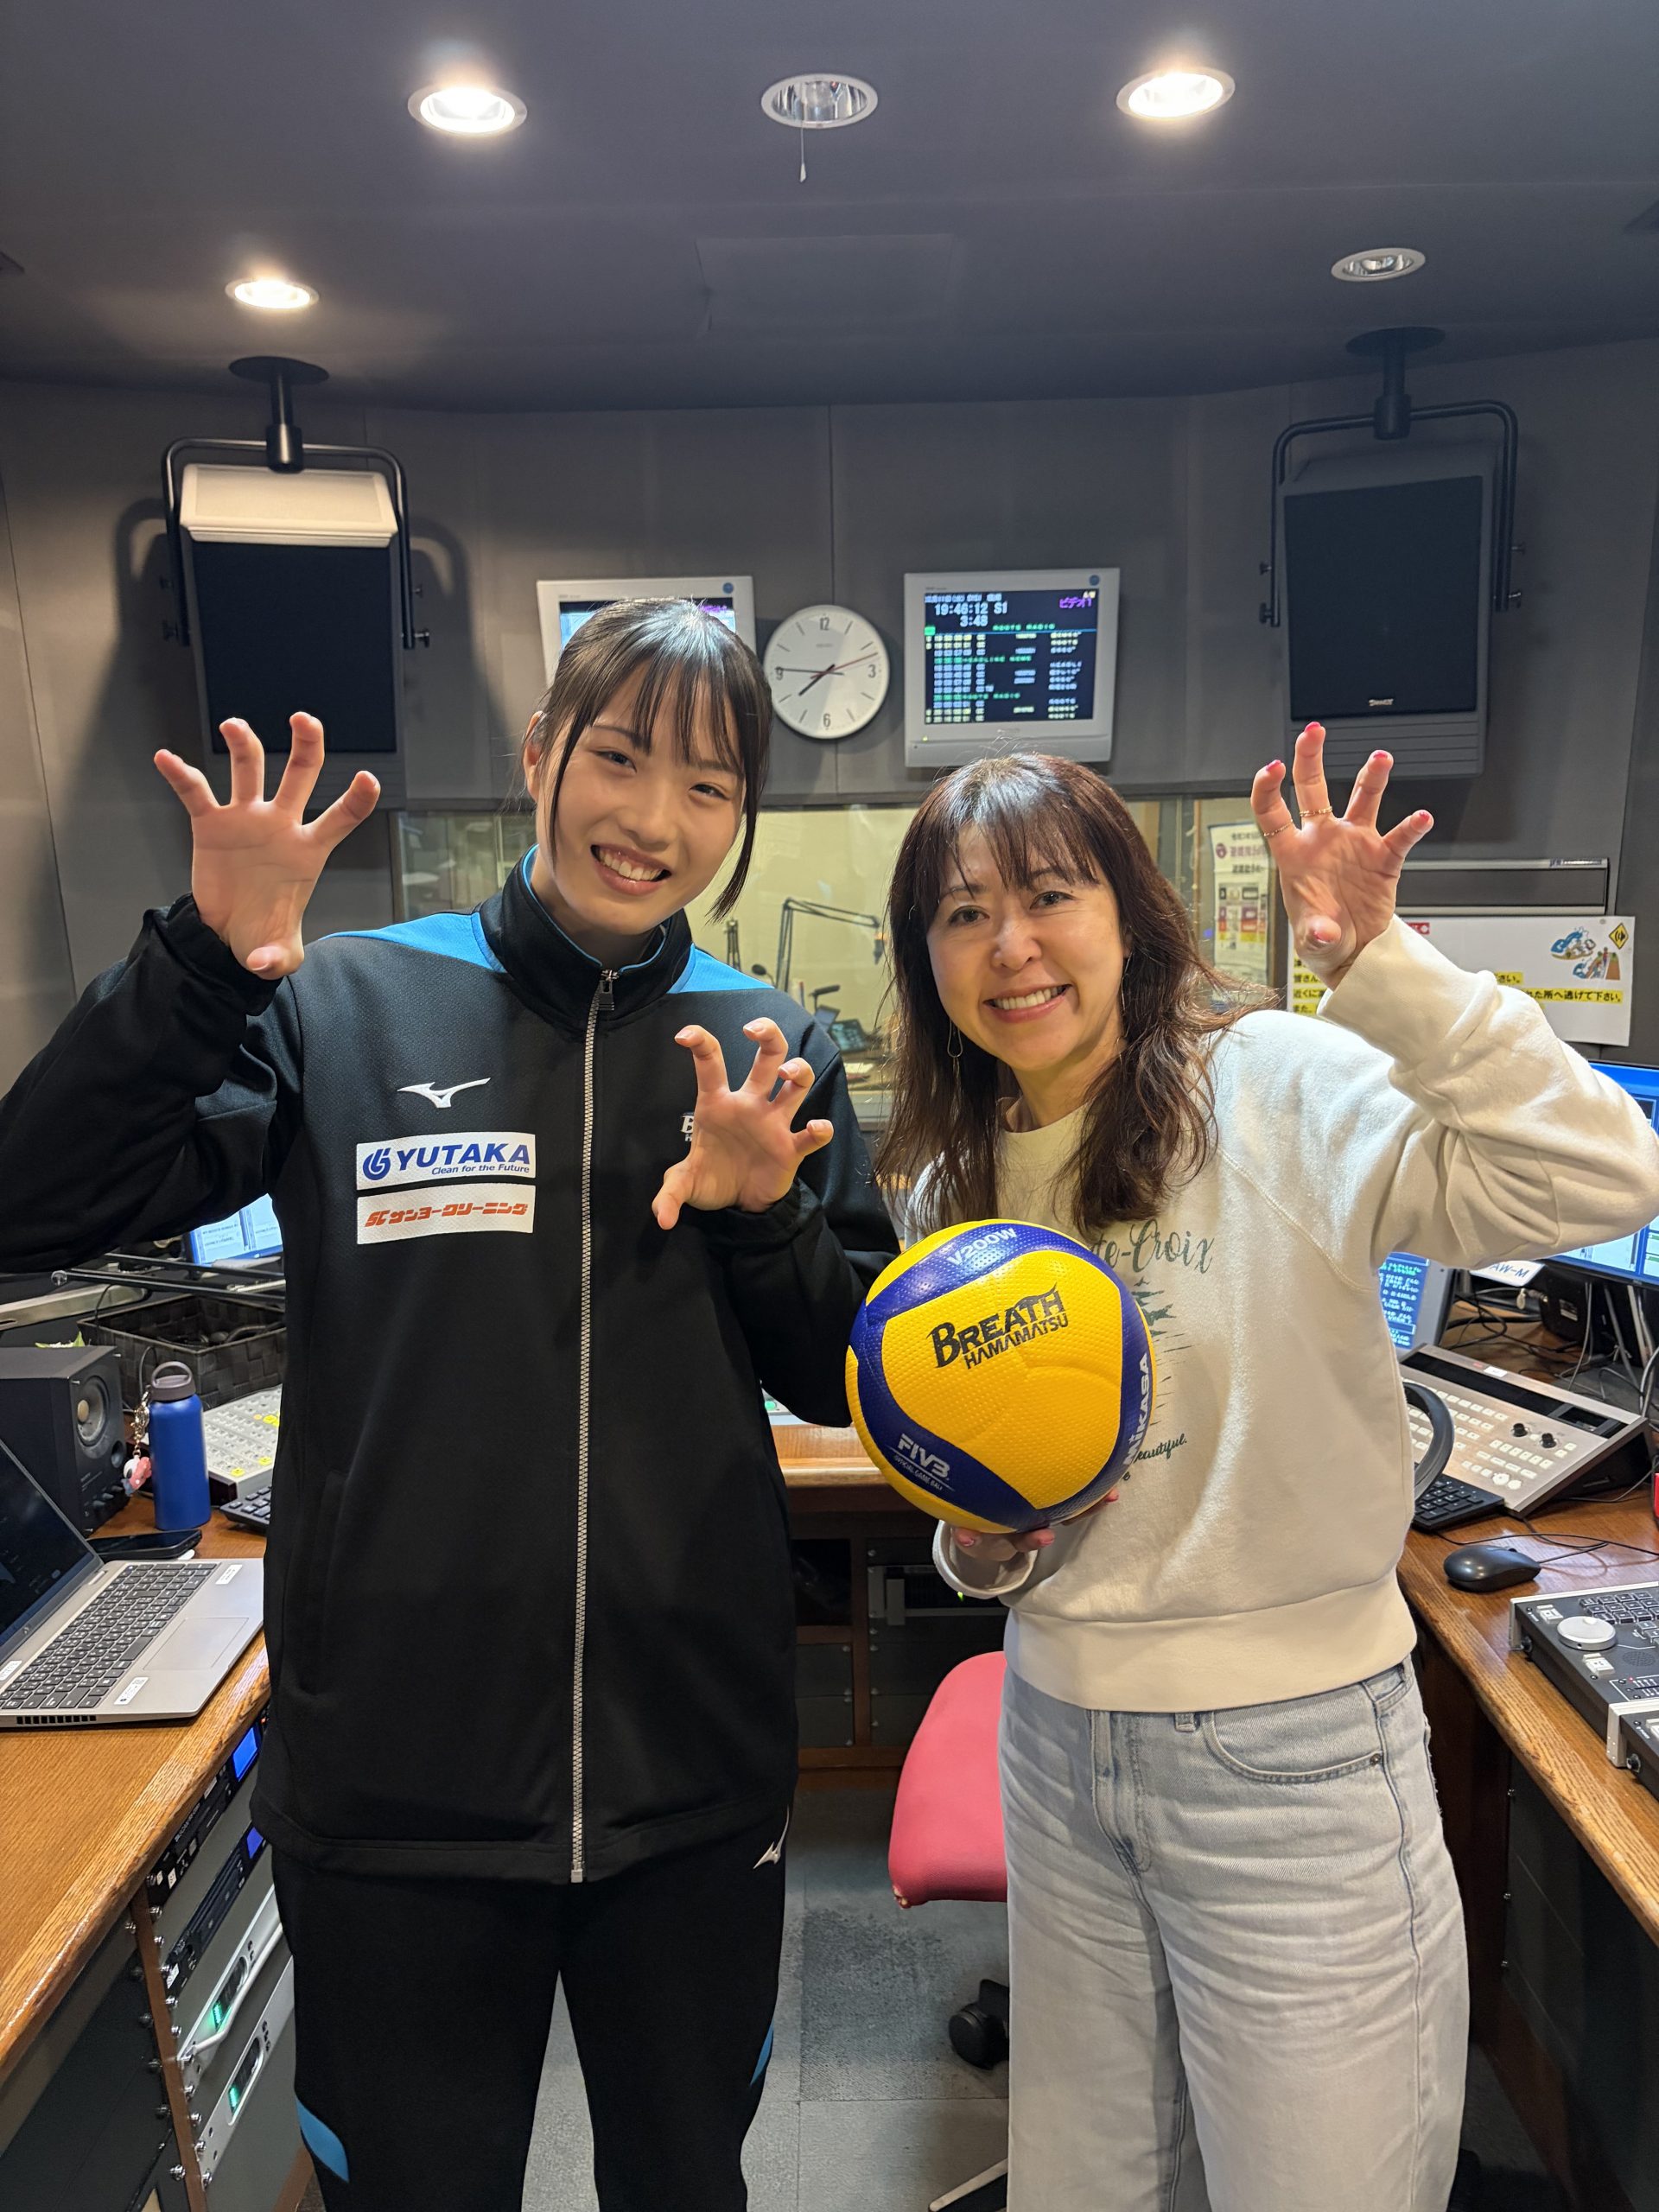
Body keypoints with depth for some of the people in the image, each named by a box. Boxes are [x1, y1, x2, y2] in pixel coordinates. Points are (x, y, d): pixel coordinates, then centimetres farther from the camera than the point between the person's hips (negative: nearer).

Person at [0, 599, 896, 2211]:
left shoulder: (773, 1056, 0)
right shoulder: (345, 1008, -6)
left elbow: (842, 1383, 1)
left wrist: (762, 1214, -18)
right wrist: (205, 961, -22)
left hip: (693, 1778, 2)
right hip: (395, 1780, -1)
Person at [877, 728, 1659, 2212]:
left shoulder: (1282, 1093, -14)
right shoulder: (951, 1187, 4)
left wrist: (1378, 962, -32)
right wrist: (981, 1544, -8)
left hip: (1290, 1754, -5)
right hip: (1060, 1740, 6)